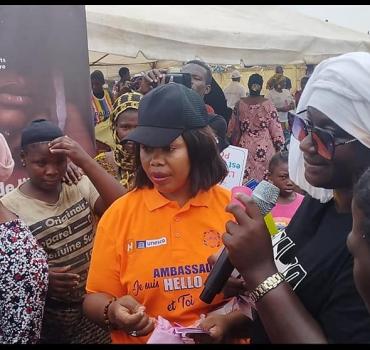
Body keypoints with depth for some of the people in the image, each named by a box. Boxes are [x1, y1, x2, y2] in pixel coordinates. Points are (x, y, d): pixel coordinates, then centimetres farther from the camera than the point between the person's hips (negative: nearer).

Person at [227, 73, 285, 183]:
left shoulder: (240, 104, -1)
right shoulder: (267, 104, -8)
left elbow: (232, 128, 8)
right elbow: (275, 127, -5)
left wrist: (234, 144, 21)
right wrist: (278, 146, 7)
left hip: (245, 146, 2)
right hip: (264, 146, -2)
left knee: (245, 178, 9)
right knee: (264, 179, 6)